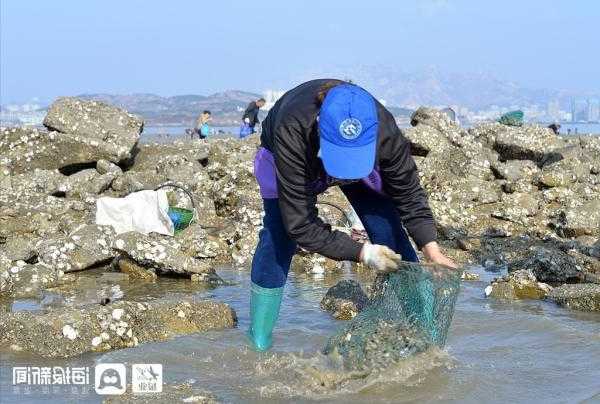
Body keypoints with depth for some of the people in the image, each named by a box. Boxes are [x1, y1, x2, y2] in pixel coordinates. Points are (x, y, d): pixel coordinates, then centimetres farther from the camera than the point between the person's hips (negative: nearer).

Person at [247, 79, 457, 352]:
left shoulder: (385, 133, -39)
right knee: (277, 238, -17)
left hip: (364, 159, 2)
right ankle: (258, 345, -5)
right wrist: (361, 253, -43)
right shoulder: (291, 135, -48)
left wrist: (432, 250, -32)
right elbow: (299, 224, -41)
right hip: (289, 161, -2)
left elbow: (409, 195, -20)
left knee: (390, 233, -10)